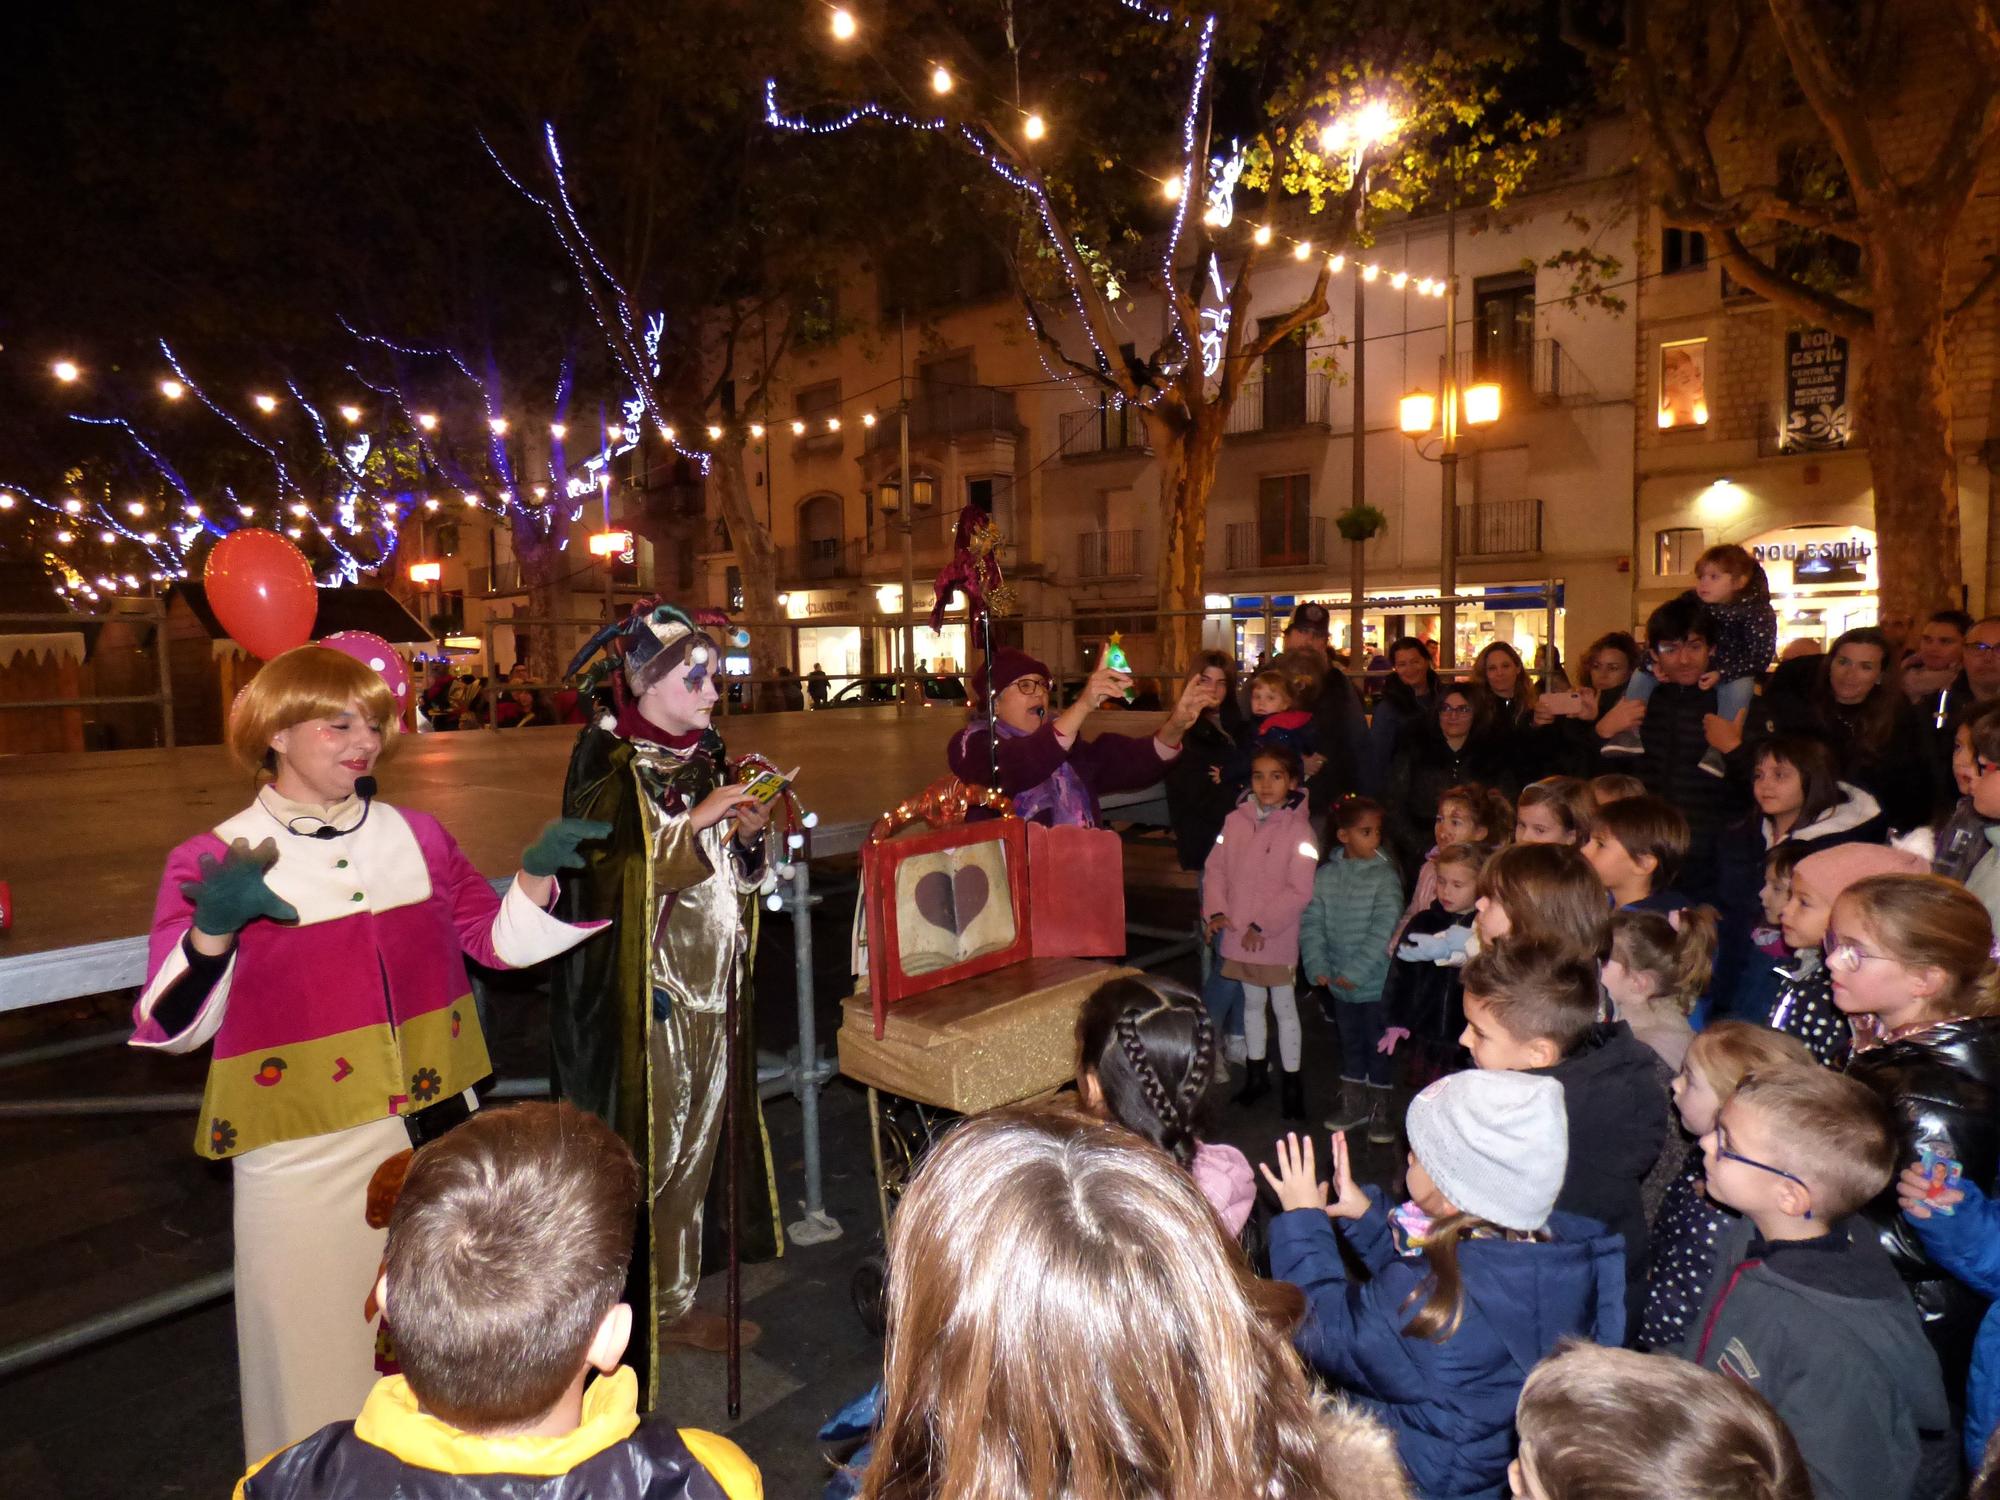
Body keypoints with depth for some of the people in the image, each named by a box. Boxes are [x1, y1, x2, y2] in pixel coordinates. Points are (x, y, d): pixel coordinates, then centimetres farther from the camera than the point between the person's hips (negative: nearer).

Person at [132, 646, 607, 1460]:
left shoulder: (417, 836, 3)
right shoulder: (212, 860, -8)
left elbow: (497, 939, 6)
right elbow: (172, 1025, -10)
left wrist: (537, 870, -11)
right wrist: (213, 928, -27)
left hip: (434, 1127, 4)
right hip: (305, 1150, -4)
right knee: (316, 1334, 10)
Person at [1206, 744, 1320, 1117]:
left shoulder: (1298, 828, -14)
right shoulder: (1235, 821, 0)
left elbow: (1299, 891, -16)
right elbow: (1215, 868, 5)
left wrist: (1262, 926, -17)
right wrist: (1217, 911, -7)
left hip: (1277, 937, -4)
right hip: (1238, 935, 5)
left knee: (1284, 1007, 9)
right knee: (1252, 1003, 19)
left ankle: (1291, 1082, 24)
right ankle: (1255, 1075, 34)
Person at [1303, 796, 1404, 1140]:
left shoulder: (1385, 876, -12)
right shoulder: (1325, 876, -2)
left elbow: (1384, 929, -18)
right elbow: (1312, 924, -2)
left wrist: (1356, 971, -21)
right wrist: (1317, 967, -13)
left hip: (1377, 983, -3)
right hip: (1340, 984, 3)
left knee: (1379, 1045, 9)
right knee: (1350, 1043, 18)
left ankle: (1380, 1109, 26)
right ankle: (1353, 1104, 35)